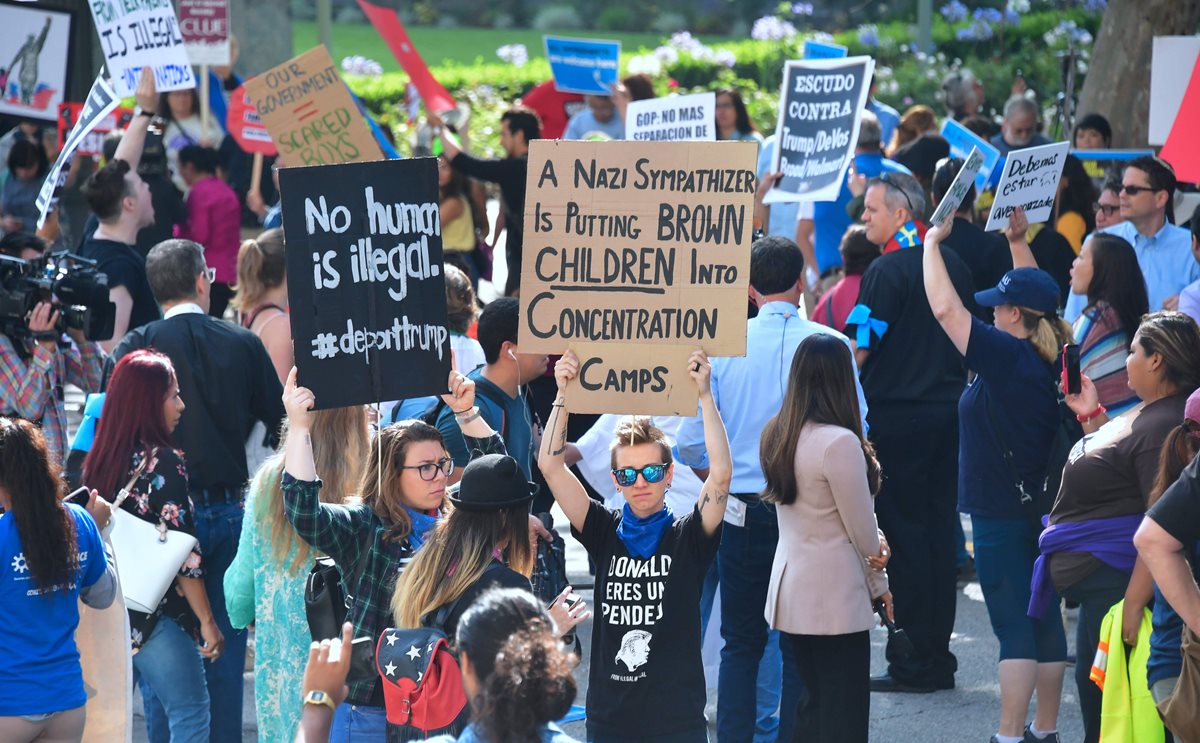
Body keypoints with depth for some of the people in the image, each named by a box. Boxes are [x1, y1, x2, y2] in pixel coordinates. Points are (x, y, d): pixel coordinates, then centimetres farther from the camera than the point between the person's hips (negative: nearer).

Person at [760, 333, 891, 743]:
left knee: (812, 704, 16)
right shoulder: (840, 443, -19)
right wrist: (879, 584, 6)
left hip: (790, 587, 8)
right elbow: (862, 530, -12)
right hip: (834, 595, -8)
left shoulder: (776, 436, 5)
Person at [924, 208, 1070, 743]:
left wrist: (933, 242, -9)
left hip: (1000, 513, -8)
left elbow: (945, 308, -22)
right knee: (1045, 619, 12)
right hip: (1044, 507, 8)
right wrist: (1018, 242, 23)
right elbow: (1037, 300, 23)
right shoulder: (1052, 357, 3)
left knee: (1014, 625, -7)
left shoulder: (1006, 355, -20)